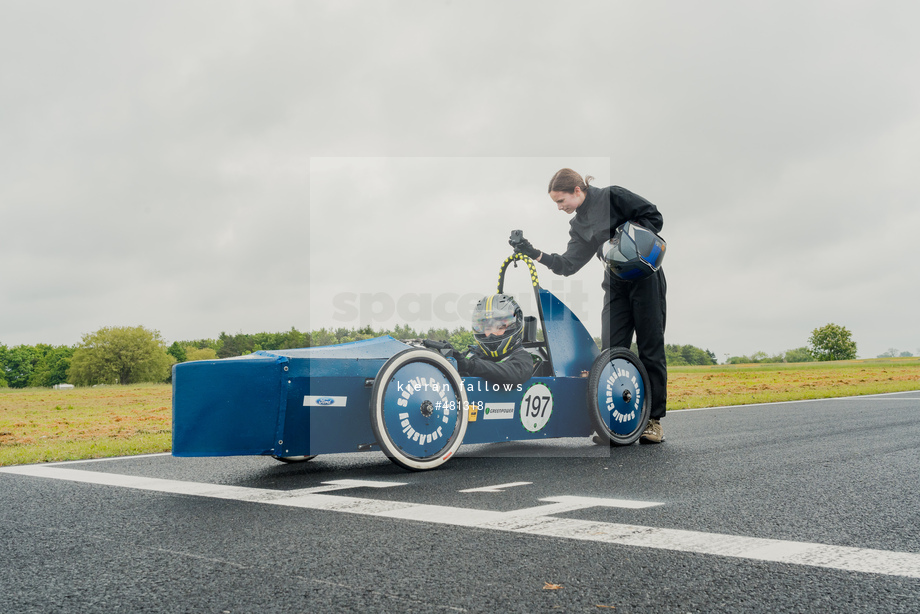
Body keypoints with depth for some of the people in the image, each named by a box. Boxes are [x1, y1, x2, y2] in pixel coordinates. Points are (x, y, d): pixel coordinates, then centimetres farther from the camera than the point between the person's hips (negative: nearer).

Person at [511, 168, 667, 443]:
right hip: (616, 284, 5)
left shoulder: (612, 196, -6)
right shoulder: (578, 226, 11)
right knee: (611, 350, -5)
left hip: (646, 278, -5)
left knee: (650, 350, -1)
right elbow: (568, 264, 4)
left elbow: (655, 217, -6)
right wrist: (534, 253, -5)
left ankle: (654, 420, 6)